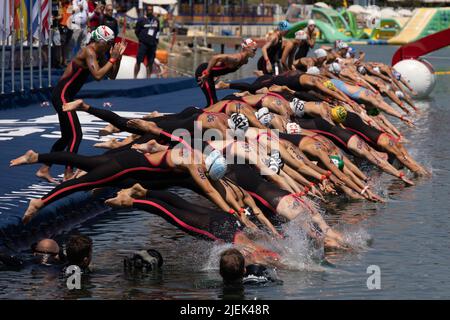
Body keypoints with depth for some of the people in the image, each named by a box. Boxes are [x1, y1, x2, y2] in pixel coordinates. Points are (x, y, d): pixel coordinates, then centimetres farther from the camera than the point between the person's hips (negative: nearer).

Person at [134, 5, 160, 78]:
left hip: (153, 45, 4)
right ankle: (135, 77, -4)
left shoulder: (156, 20, 10)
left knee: (150, 63, 6)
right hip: (143, 44, -4)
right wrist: (142, 39, 4)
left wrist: (156, 40, 13)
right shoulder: (141, 20, -3)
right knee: (138, 61, -7)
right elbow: (136, 31, 3)